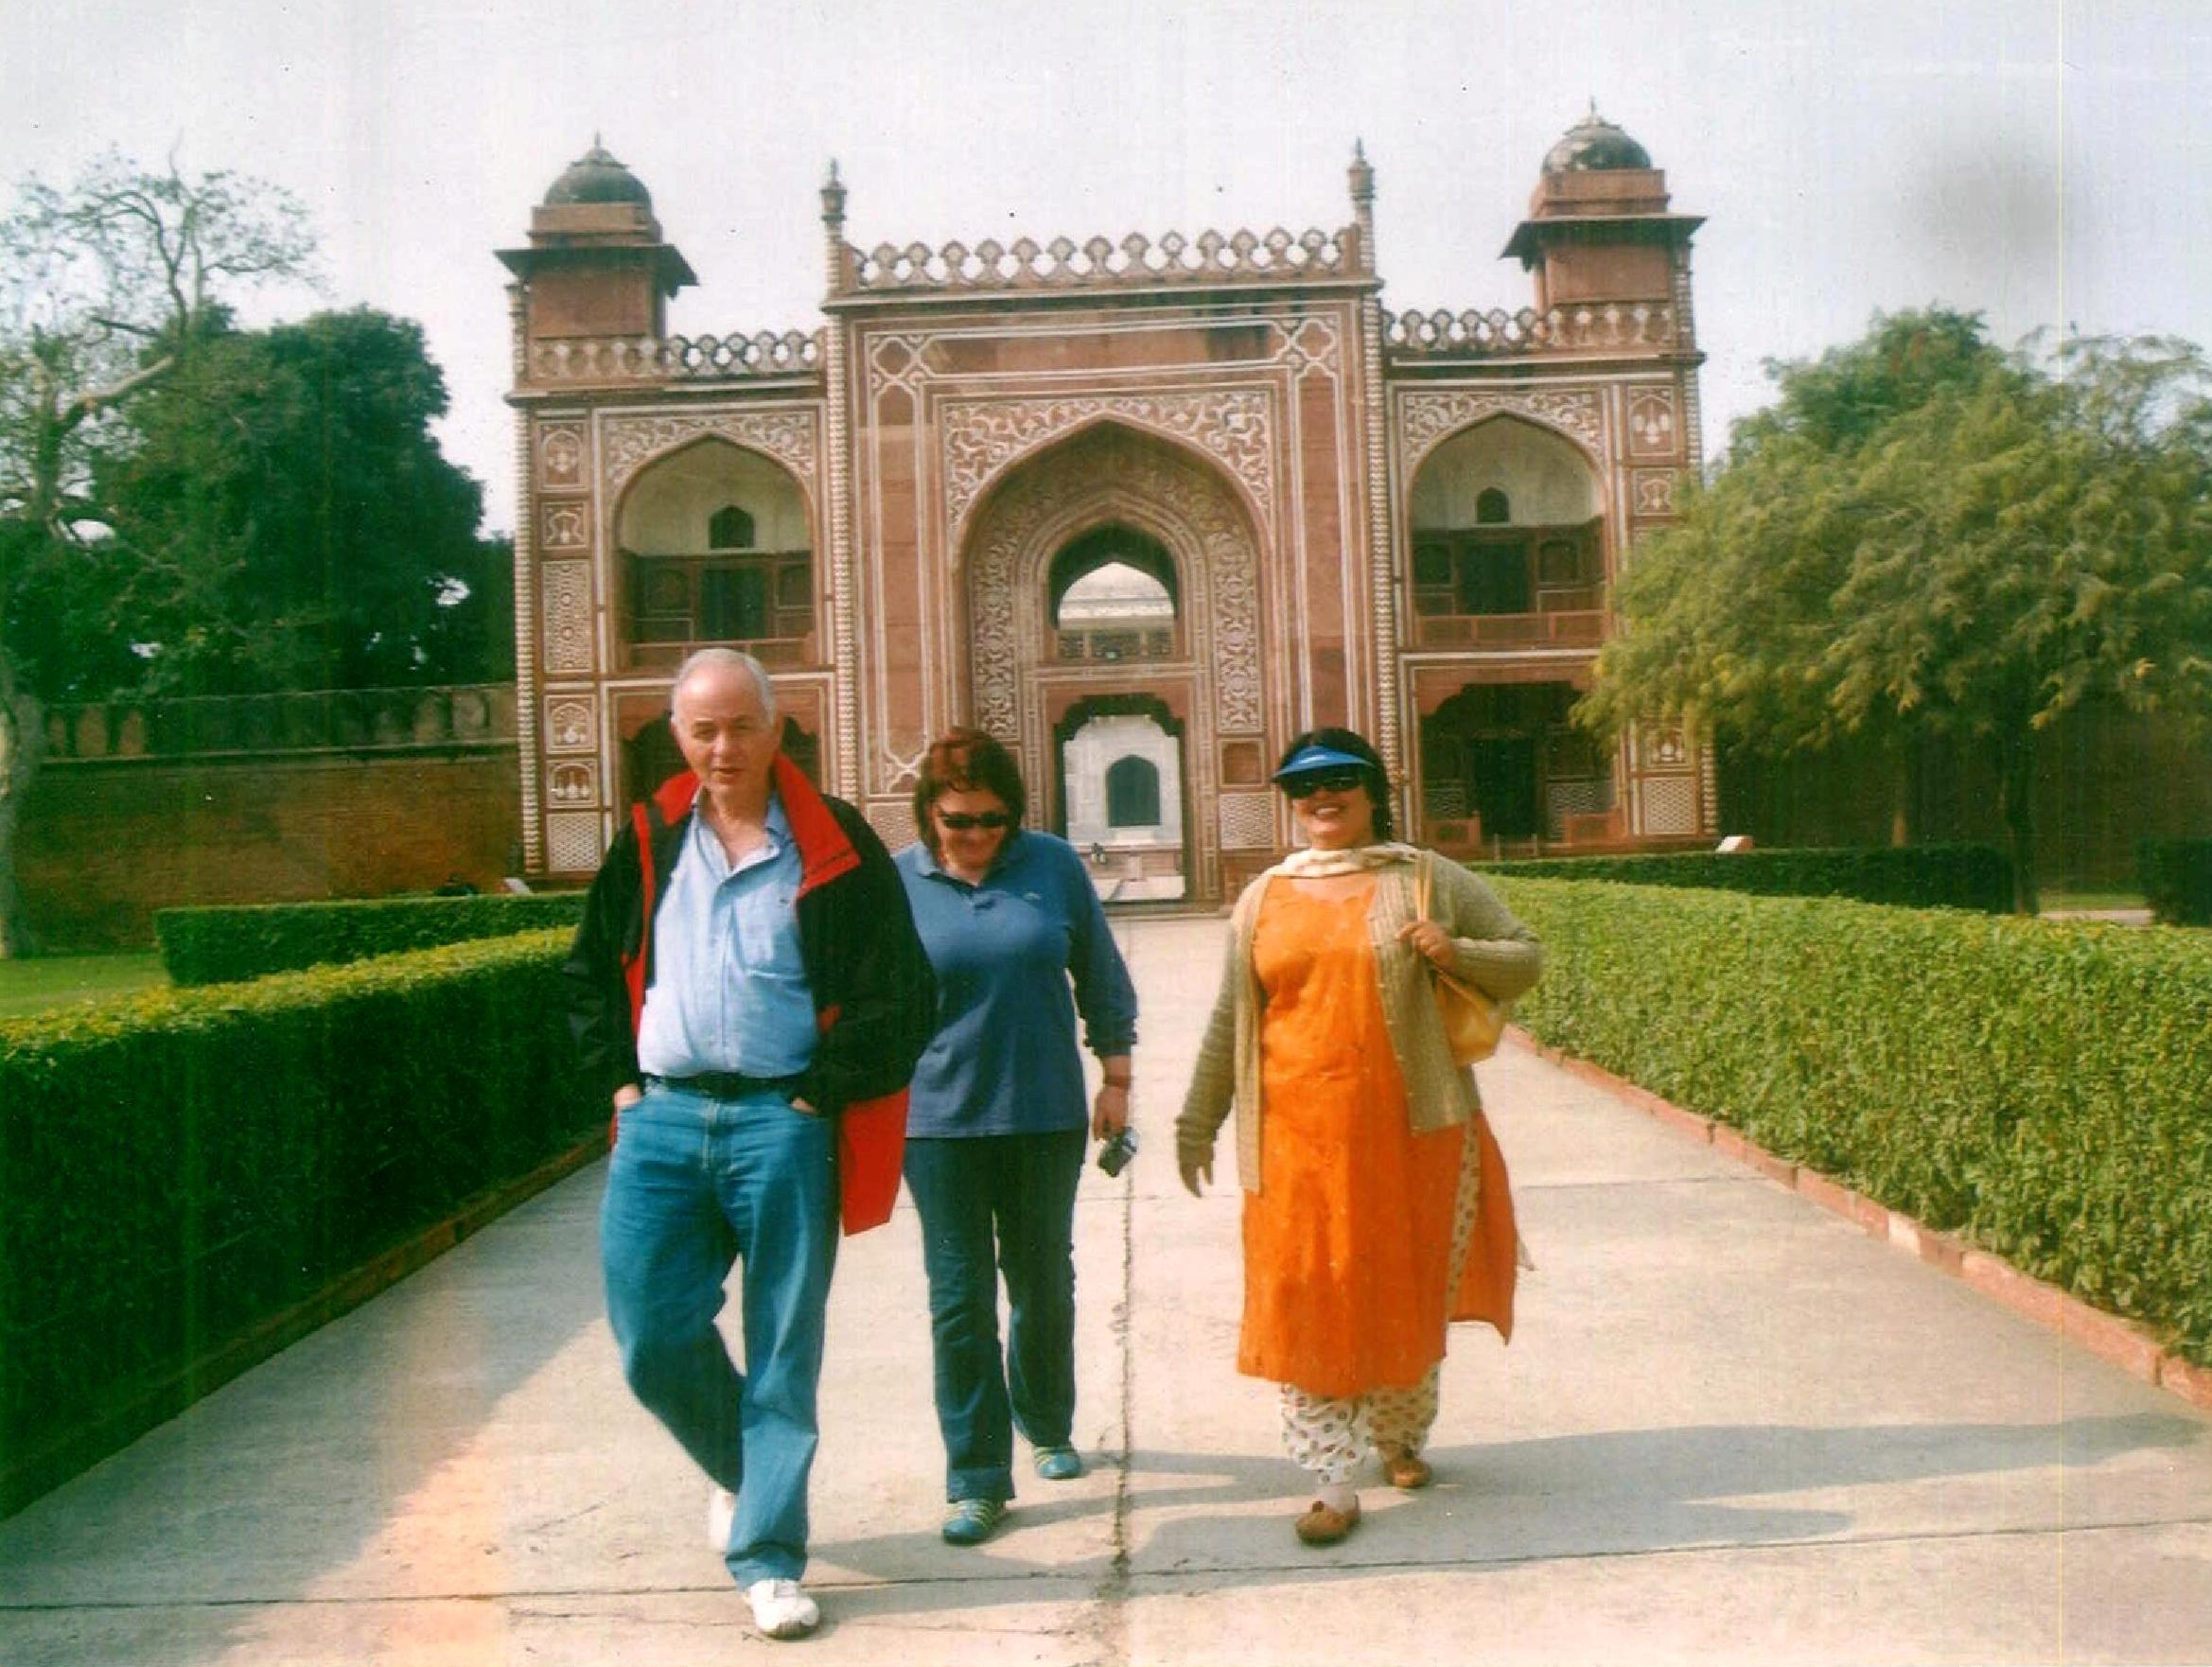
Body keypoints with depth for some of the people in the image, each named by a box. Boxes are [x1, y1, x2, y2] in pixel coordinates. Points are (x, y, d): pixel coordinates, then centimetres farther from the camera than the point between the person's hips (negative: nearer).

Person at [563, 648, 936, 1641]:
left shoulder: (834, 847, -2)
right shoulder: (647, 841, 9)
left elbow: (901, 996, -4)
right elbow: (590, 973, 19)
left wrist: (820, 1094, -8)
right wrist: (619, 1079, 8)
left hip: (782, 1125, -3)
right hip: (662, 1122, 3)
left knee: (783, 1352, 3)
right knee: (653, 1341, 4)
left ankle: (768, 1560, 16)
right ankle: (740, 1469, 34)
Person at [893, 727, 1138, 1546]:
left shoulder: (1054, 865, -2)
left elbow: (1103, 979, 6)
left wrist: (1115, 1077, 5)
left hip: (1045, 1117, 2)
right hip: (939, 1120, -1)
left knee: (1043, 1283, 16)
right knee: (960, 1297, 0)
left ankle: (1048, 1428, 38)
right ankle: (977, 1478, 9)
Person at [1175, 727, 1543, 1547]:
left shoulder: (1429, 882, 4)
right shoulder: (1264, 899, 11)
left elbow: (1525, 956, 8)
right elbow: (1230, 1019, 15)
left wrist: (1458, 953, -12)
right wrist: (1198, 1119, 16)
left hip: (1411, 1132, -1)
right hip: (1299, 1138, 1)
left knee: (1407, 1294, 10)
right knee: (1307, 1301, -2)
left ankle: (1401, 1438, 34)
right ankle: (1332, 1482, 5)